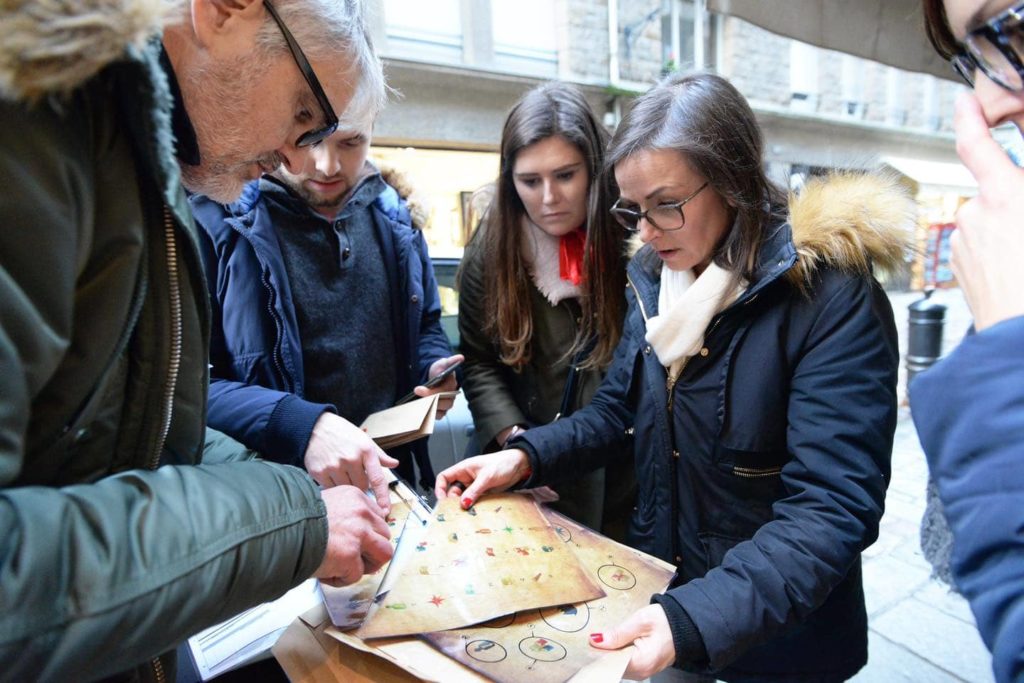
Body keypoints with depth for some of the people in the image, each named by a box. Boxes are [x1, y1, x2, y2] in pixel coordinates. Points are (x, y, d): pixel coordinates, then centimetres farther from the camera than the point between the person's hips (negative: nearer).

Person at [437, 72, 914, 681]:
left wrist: (694, 619, -37)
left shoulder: (833, 299, -23)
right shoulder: (655, 277, -4)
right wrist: (525, 457, -14)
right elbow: (616, 412, 2)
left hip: (780, 629, -4)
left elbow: (833, 510, -27)